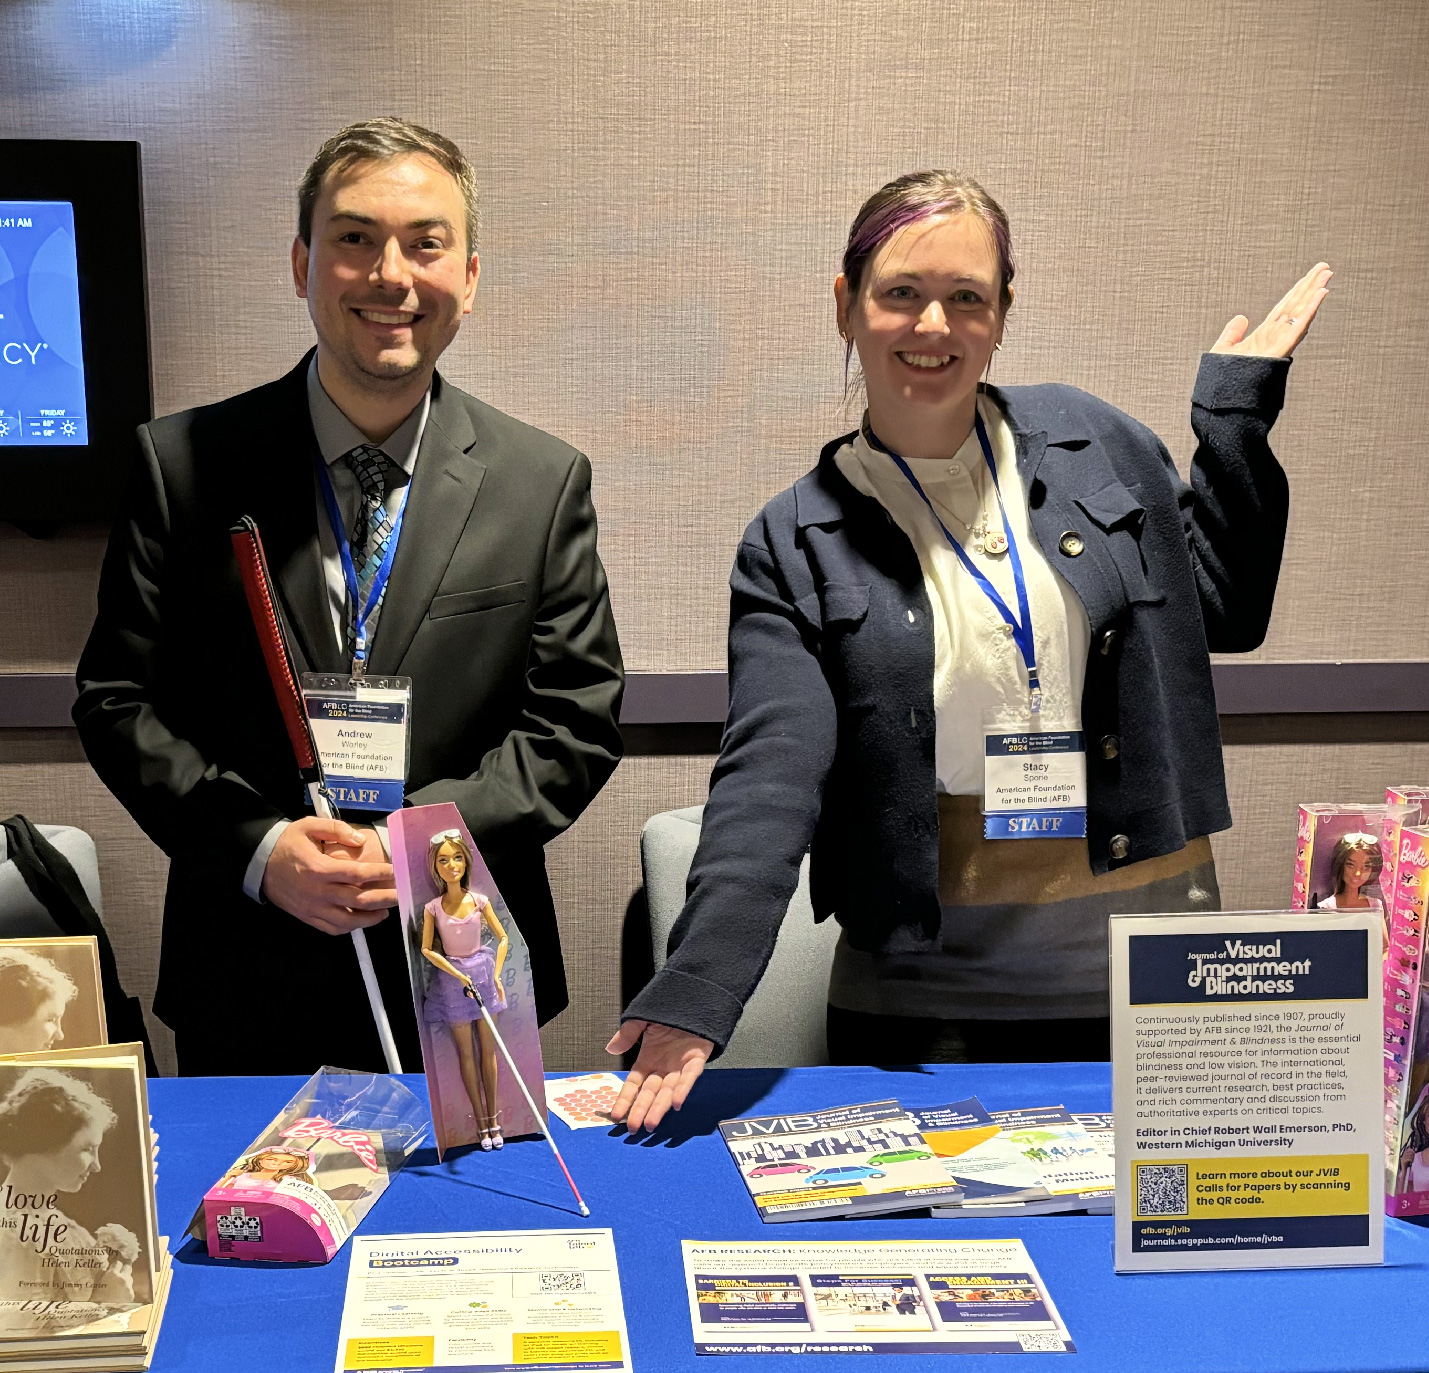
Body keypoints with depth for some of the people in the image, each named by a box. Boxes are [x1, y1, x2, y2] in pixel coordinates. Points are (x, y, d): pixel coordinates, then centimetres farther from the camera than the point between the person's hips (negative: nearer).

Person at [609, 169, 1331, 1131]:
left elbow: (1226, 612, 15)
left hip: (1144, 971, 2)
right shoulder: (795, 545, -2)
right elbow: (770, 774, -11)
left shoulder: (1091, 441, 5)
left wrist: (1236, 414, 7)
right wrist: (695, 994, -23)